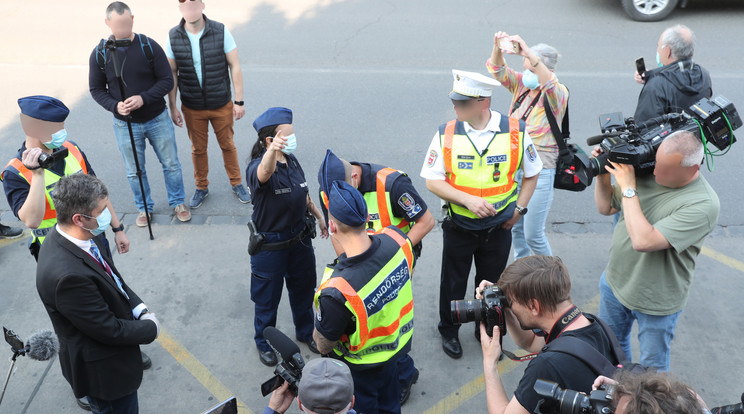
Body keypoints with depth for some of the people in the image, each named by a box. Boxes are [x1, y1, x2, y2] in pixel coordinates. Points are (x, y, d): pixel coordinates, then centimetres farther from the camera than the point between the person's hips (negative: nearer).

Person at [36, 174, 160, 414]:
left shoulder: (66, 236, -9)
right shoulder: (67, 275, -37)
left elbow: (112, 277, 6)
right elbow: (109, 329, -27)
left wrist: (140, 310, -5)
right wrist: (151, 327, -12)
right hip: (104, 371, -8)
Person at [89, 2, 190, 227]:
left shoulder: (149, 46, -12)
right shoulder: (99, 53, -8)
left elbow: (167, 80, -9)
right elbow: (96, 89, 1)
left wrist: (143, 98, -24)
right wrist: (114, 105, -19)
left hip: (157, 119, -1)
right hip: (125, 124, 1)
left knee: (171, 164, 12)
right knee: (135, 171, 14)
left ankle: (178, 202, 33)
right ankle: (144, 208, 35)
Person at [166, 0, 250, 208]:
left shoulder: (221, 31, -12)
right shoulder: (173, 37, -7)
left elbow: (235, 66, -7)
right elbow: (171, 73, 0)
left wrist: (239, 100, -8)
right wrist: (172, 107, 1)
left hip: (221, 104, -1)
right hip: (192, 108, 1)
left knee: (227, 144, 13)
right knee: (198, 149, 15)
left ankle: (236, 183, 33)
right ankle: (201, 187, 34)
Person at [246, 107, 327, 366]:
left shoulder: (292, 161, -3)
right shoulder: (257, 167, -25)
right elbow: (264, 173, -52)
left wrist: (319, 216, 21)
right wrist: (273, 150, -73)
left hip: (300, 238, 7)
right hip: (270, 245, -6)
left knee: (303, 289, 24)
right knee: (267, 298, 13)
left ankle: (306, 332, 49)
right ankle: (264, 343, 38)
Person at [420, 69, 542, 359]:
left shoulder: (515, 132, -10)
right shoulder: (446, 134, -11)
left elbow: (532, 173, 5)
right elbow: (432, 181, -10)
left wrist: (518, 209, -3)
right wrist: (468, 200, -22)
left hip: (499, 227, 0)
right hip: (458, 227, 0)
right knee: (453, 283, 15)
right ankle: (448, 331, 40)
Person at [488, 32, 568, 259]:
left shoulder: (558, 94, -11)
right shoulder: (521, 84, 6)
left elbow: (549, 84, -34)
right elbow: (497, 70, -5)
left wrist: (530, 53, -44)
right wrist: (498, 47, -27)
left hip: (540, 170, -6)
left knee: (533, 235, -1)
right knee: (515, 228, 14)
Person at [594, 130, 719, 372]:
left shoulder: (703, 204, -29)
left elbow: (643, 241, -37)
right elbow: (605, 207, 3)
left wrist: (628, 188, -30)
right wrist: (603, 172, -14)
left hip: (655, 302, -6)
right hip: (615, 281, 6)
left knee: (653, 367, 16)